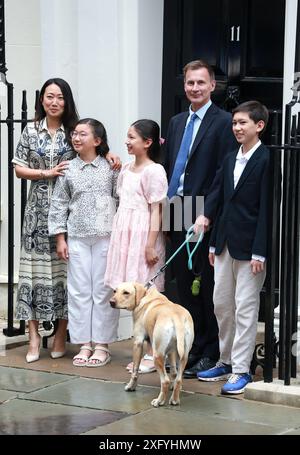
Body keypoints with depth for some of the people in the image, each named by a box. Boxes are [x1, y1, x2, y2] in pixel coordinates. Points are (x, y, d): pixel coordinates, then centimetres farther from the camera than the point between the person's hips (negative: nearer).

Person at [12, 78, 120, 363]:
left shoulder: (75, 131, 5)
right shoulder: (31, 131, 6)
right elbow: (19, 168, 5)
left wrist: (109, 154, -9)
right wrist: (46, 173, -8)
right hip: (38, 209, 0)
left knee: (64, 267, 1)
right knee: (35, 265, -3)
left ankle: (61, 334, 11)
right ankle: (34, 336, 1)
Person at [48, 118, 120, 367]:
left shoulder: (110, 168, 1)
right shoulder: (68, 170, 5)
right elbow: (59, 204, 8)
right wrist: (60, 238, 4)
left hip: (106, 236, -2)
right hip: (77, 238, 2)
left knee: (103, 290, 2)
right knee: (79, 290, 3)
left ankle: (102, 345, 9)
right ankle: (84, 344, 11)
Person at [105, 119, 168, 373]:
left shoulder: (154, 171, -9)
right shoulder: (127, 169, 14)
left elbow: (156, 210, -11)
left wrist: (151, 245, -15)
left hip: (144, 235, -8)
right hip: (125, 235, 8)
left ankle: (152, 354, 1)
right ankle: (141, 351, 15)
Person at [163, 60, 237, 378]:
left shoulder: (223, 122, -6)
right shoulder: (176, 122, 16)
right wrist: (168, 203, 6)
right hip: (178, 216, 7)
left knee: (208, 286, -1)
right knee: (184, 284, 11)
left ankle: (210, 353, 7)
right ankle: (192, 348, 21)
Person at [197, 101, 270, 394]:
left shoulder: (266, 160, -11)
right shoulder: (230, 160, 12)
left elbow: (266, 208, -14)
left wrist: (259, 252, -17)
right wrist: (214, 243, 14)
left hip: (249, 246, -7)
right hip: (226, 244, 8)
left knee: (245, 308, -2)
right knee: (221, 304, 13)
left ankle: (241, 369, 3)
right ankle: (226, 361, 25)